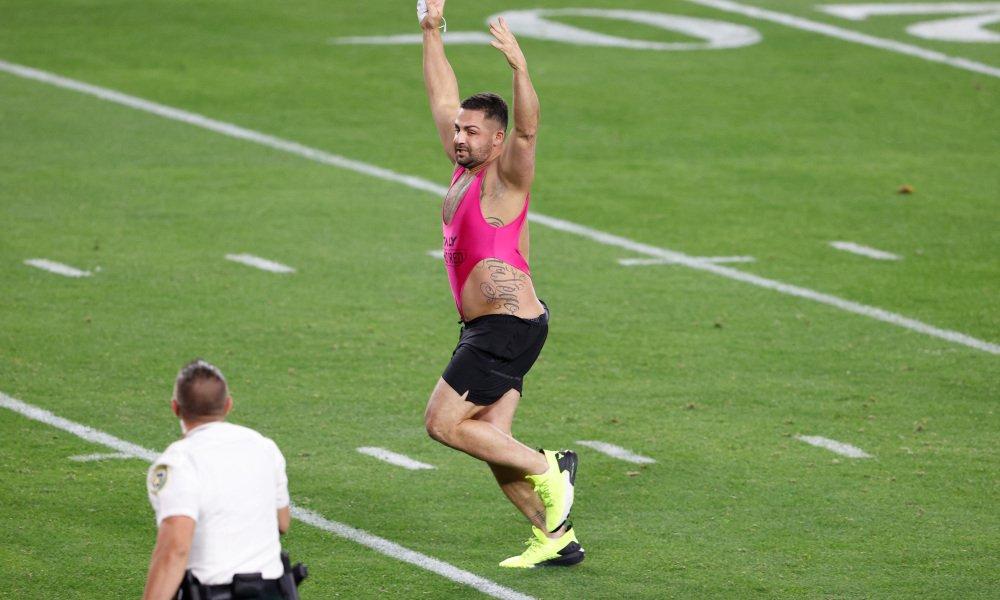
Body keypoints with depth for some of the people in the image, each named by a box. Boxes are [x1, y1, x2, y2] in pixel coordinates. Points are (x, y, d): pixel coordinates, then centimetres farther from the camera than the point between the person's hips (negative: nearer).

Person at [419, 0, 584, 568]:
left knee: (444, 423, -10)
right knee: (490, 441, 6)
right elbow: (444, 98, 19)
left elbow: (528, 128, -31)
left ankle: (549, 469, -2)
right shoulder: (464, 170, 11)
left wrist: (520, 67, -45)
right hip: (490, 329, 9)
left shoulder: (505, 179, -11)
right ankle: (557, 538, 10)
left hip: (508, 326, -9)